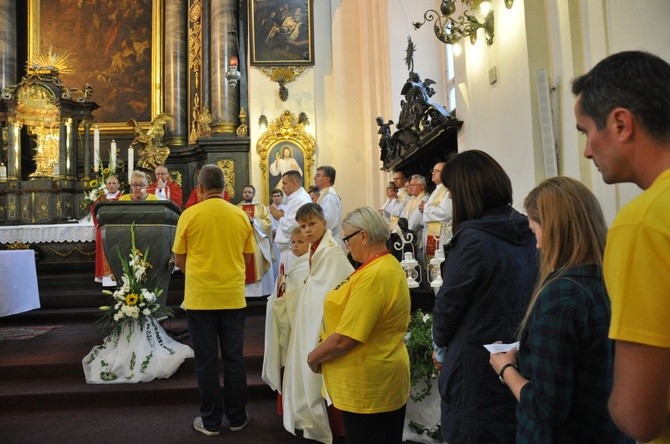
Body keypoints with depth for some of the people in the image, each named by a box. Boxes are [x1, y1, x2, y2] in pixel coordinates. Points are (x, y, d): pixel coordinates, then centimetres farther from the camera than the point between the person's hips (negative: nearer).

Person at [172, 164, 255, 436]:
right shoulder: (240, 215, -1)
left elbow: (179, 260, 0)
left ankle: (211, 421, 21)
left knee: (206, 361, 10)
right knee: (234, 358, 13)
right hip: (233, 296, 2)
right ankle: (237, 418, 25)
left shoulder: (190, 215, -7)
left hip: (199, 297, -2)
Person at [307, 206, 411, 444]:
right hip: (376, 382, 9)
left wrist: (314, 356, -8)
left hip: (368, 386, -9)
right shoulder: (387, 265, 7)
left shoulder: (374, 276, -26)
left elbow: (344, 339, -26)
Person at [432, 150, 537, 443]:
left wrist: (441, 341, 6)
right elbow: (529, 295, 10)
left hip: (478, 367, -7)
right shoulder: (527, 232, 1)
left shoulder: (473, 238, -22)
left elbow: (449, 301, -14)